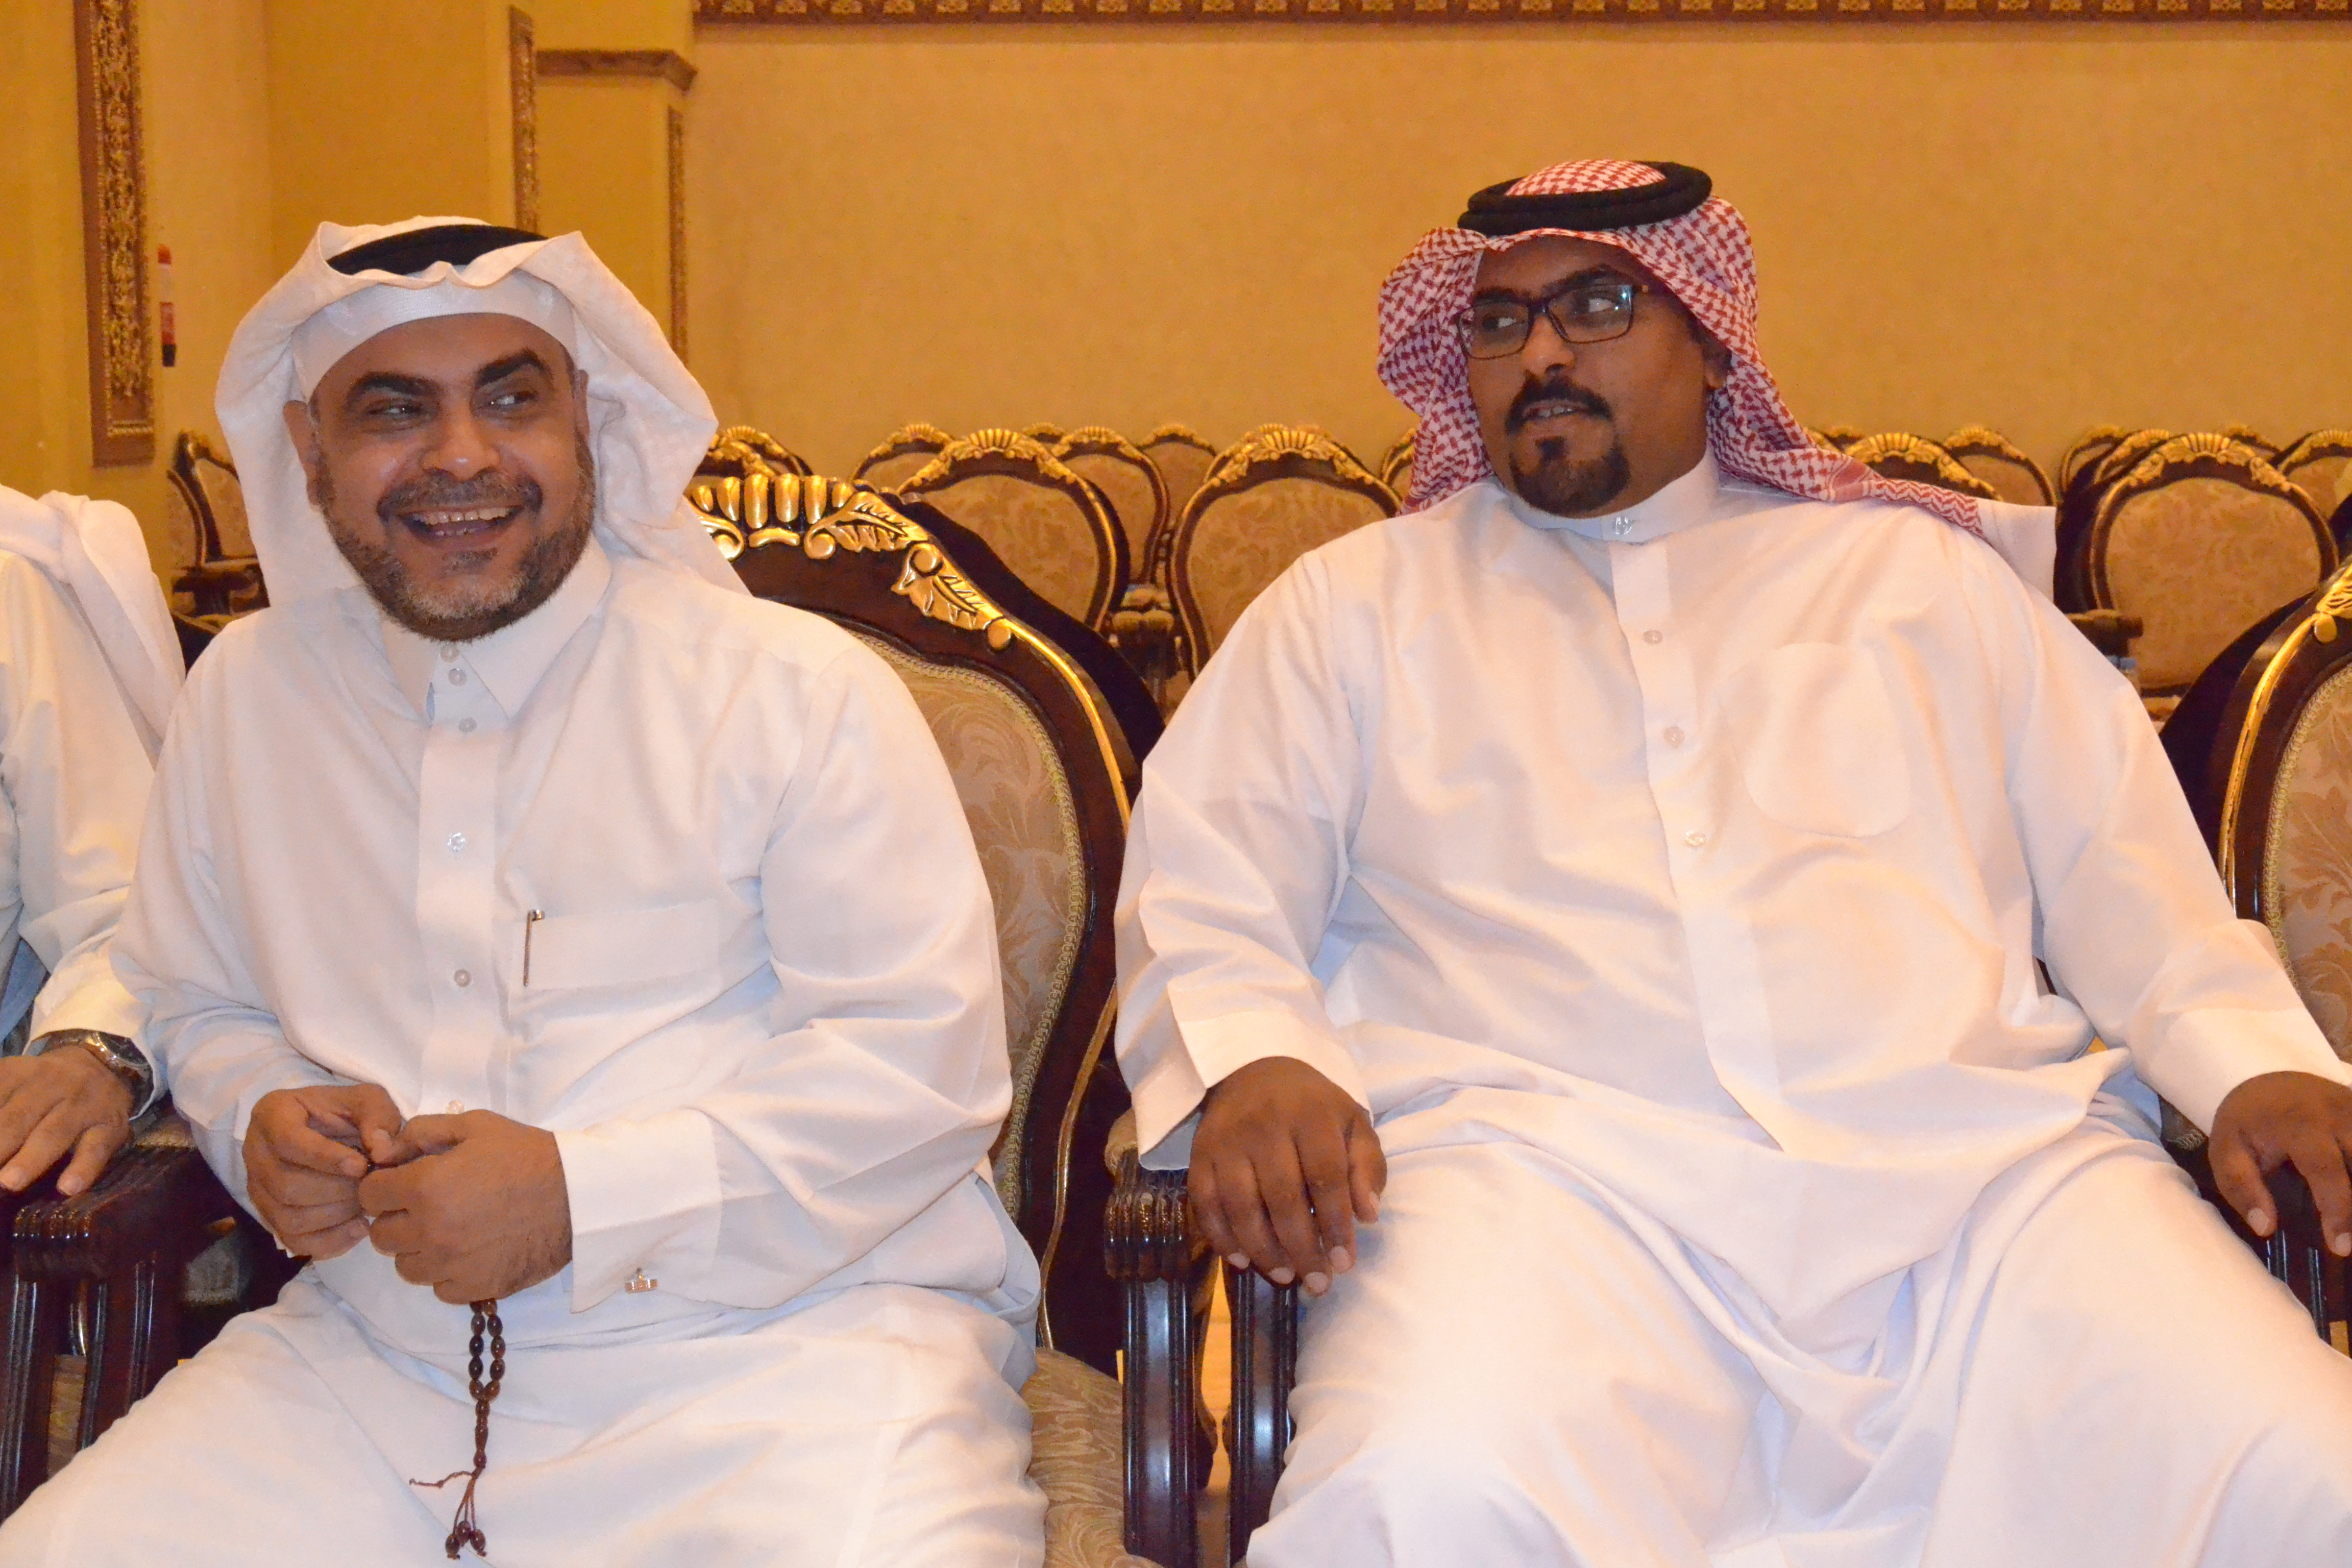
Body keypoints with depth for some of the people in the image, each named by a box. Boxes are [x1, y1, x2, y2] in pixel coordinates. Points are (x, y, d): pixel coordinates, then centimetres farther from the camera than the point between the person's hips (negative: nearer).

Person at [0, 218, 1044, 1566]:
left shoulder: (801, 686, -2)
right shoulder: (247, 696, 13)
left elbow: (928, 1061, -8)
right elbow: (200, 1001, 25)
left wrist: (581, 1193, -16)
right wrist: (259, 1118, 1)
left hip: (778, 1341, -4)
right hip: (369, 1361, 4)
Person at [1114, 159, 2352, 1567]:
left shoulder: (1919, 569, 26)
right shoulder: (1357, 603, 21)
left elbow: (2123, 861, 20)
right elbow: (1201, 892, 12)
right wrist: (1250, 1067, -11)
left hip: (1984, 1154, 2)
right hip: (1543, 1166, -2)